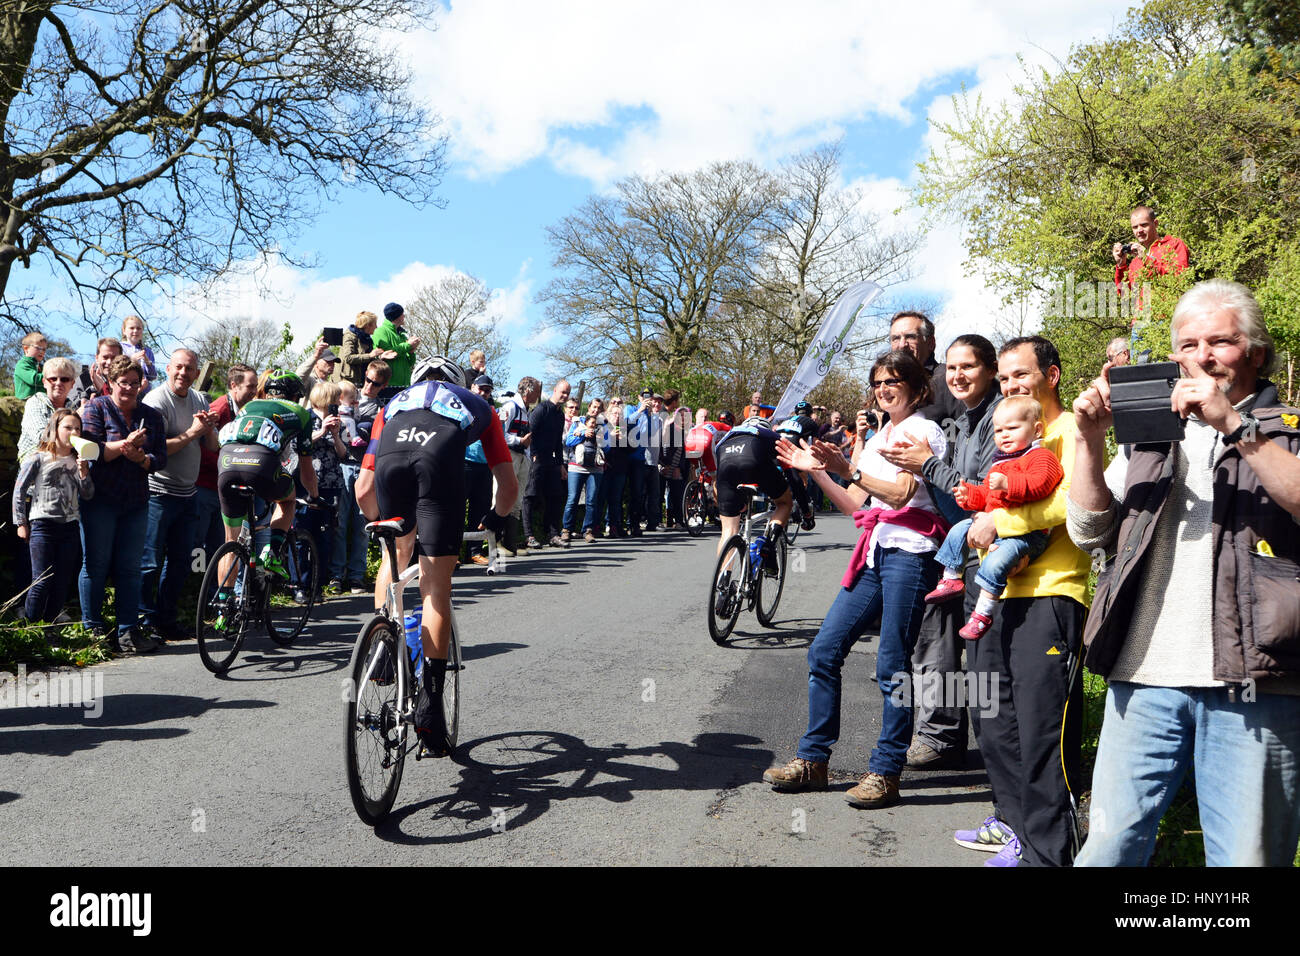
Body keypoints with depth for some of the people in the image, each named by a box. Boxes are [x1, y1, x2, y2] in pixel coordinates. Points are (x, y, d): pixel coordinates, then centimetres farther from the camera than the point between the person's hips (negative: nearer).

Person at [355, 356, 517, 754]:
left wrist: (378, 522, 53)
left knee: (397, 550, 30)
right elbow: (509, 487, 32)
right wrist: (495, 518, 52)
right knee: (436, 589, 4)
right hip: (441, 457, -2)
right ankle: (429, 700, -1)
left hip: (391, 454, 2)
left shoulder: (395, 403, 41)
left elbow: (364, 489, 34)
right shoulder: (476, 405, 39)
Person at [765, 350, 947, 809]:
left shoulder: (924, 431, -1)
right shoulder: (880, 436, 22)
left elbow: (900, 492, -16)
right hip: (874, 553, 8)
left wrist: (848, 468, -25)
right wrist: (815, 470, 10)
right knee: (824, 651, 3)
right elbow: (854, 505, 19)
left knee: (892, 666, -5)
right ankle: (813, 760, 13)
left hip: (909, 552, -8)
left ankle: (885, 772, 6)